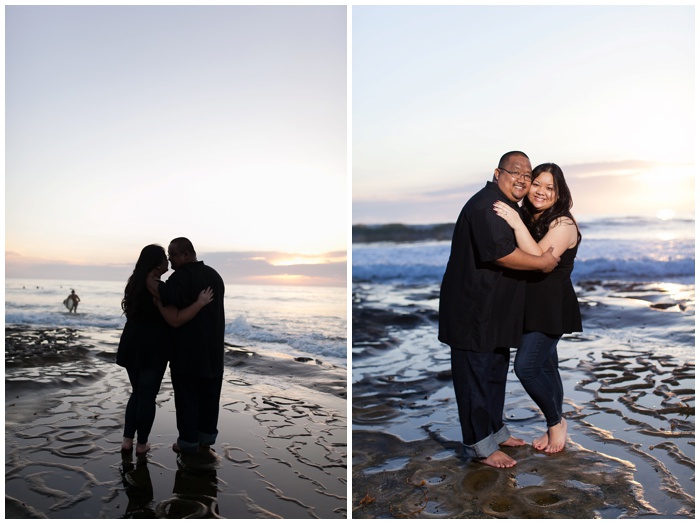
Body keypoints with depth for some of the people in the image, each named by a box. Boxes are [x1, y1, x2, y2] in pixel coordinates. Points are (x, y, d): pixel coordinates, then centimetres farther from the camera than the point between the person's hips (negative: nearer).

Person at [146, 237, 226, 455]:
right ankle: (207, 437, 22)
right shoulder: (214, 275, 11)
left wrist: (148, 279, -21)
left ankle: (189, 441, 10)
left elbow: (166, 296, -36)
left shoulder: (183, 275, -15)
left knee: (187, 395, 3)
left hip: (187, 349, -7)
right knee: (209, 394, 13)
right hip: (212, 348, 7)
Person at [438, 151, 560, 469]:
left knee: (495, 373, 21)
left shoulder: (509, 206, 17)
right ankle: (479, 446, 13)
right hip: (473, 310, -11)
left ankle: (495, 430, 37)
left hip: (496, 310, 11)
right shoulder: (486, 204, -18)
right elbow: (500, 252, -28)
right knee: (476, 376, 1)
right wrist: (542, 262, -17)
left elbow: (523, 248, 31)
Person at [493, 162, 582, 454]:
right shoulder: (528, 219, 10)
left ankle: (556, 422, 13)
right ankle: (554, 428, 27)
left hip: (551, 308, -7)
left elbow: (539, 260, -26)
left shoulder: (563, 224, -12)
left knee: (526, 366, -10)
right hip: (530, 306, 7)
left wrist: (517, 225, -30)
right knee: (545, 367, 14)